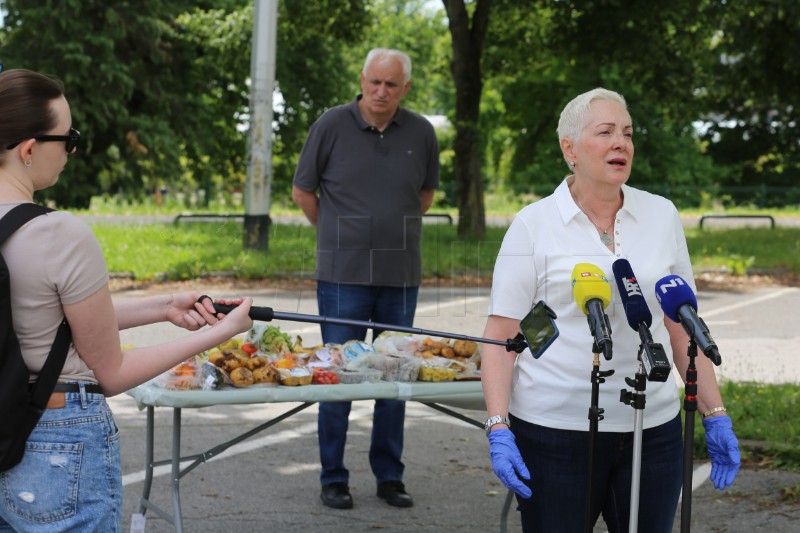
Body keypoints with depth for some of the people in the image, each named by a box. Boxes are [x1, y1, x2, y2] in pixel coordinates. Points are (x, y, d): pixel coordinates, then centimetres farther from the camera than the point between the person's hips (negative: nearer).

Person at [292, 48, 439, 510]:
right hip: (344, 275, -2)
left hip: (401, 276, 3)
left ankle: (390, 476, 21)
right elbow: (303, 191, 5)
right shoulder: (332, 125, -5)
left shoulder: (422, 133, 2)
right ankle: (334, 479, 13)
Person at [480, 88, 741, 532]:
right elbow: (501, 336, -4)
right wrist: (498, 430, -13)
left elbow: (683, 328, 12)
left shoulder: (662, 216, 8)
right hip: (555, 429, -3)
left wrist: (715, 416, 8)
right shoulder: (533, 224, -2)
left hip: (652, 428, 3)